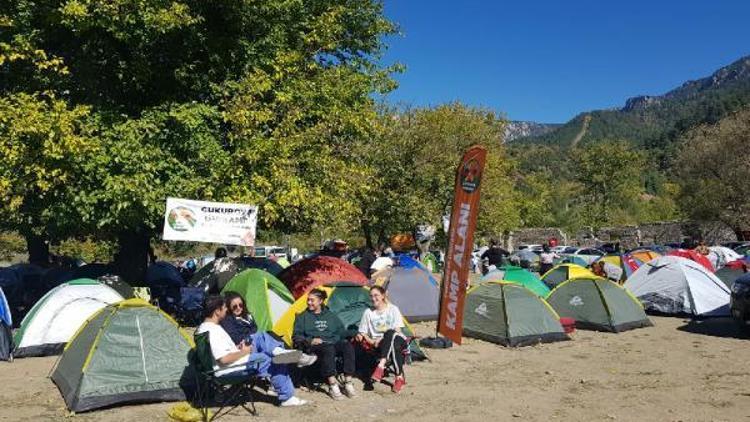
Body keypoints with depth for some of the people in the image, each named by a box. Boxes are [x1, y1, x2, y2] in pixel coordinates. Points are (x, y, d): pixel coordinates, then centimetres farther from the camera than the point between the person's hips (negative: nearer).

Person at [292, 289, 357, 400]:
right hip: (315, 346, -3)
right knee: (328, 349, -39)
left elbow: (342, 331, 24)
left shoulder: (331, 316, 23)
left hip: (334, 343, 3)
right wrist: (310, 341, -10)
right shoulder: (302, 317, 15)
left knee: (348, 346, -30)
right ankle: (333, 386, -39)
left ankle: (348, 383, -30)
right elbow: (296, 337, 7)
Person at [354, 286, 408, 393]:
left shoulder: (393, 309, 1)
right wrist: (372, 341, -13)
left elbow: (397, 331, -6)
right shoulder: (368, 313, 5)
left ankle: (380, 366, -51)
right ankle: (399, 377, -41)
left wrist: (382, 339, -18)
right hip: (378, 344, 1)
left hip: (399, 340, 0)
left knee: (390, 333, -41)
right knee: (394, 347, -39)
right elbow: (362, 333, 6)